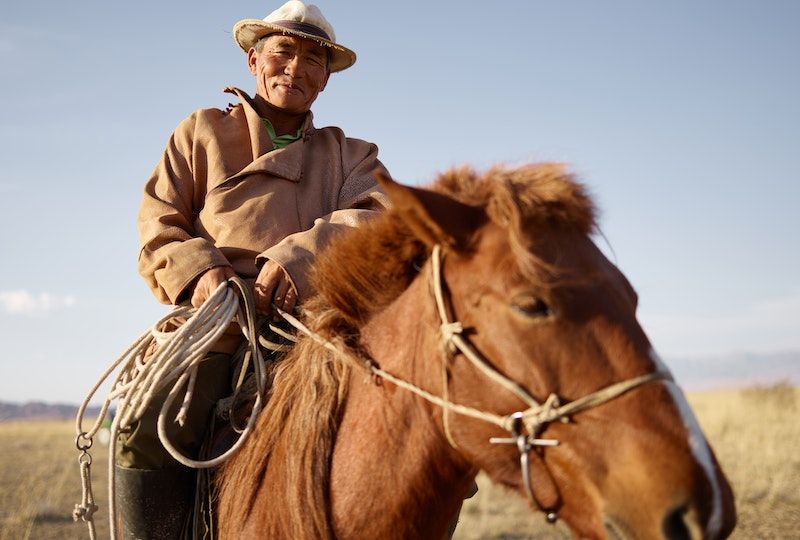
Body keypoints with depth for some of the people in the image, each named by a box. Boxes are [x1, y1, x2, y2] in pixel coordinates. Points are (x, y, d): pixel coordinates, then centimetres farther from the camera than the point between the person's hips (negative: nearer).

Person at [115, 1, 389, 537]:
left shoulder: (352, 156, 22)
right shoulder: (202, 133, 21)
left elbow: (380, 216, 0)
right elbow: (158, 227, 13)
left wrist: (300, 256, -21)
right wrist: (197, 269, -13)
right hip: (218, 318, -1)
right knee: (149, 433, -28)